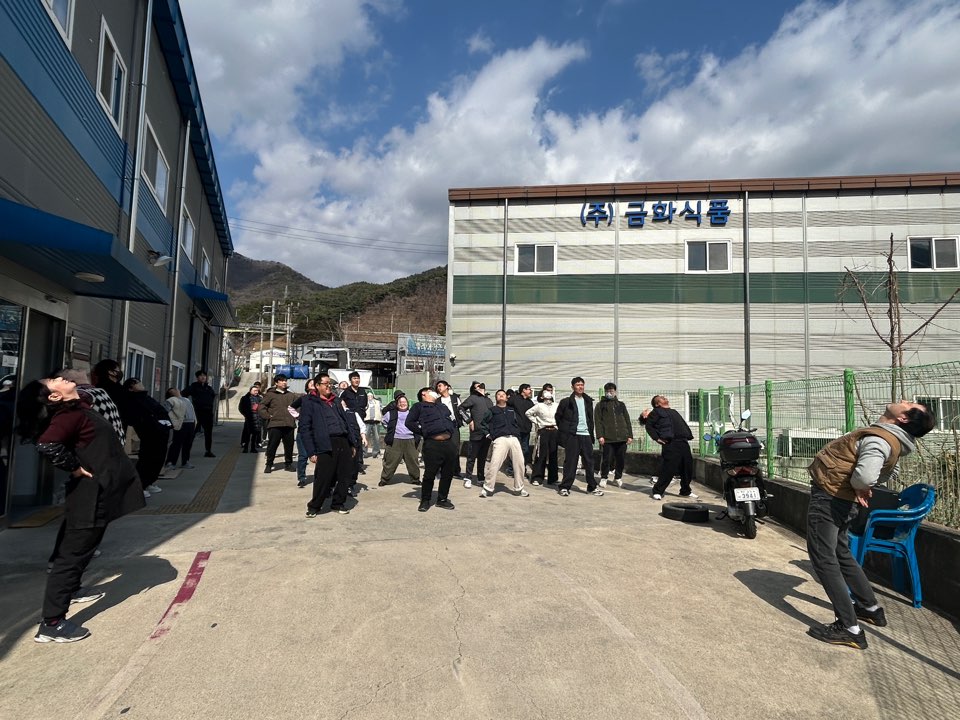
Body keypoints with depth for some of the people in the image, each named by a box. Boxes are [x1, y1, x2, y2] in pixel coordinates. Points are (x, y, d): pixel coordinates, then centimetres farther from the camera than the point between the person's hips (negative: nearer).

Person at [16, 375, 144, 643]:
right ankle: (51, 623, 3)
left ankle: (72, 590, 47)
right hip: (91, 494, -10)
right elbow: (47, 444, -33)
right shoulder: (71, 414, -20)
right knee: (74, 552, -4)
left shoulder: (78, 410, 9)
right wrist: (75, 468, -20)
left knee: (83, 547, 27)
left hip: (98, 492, 10)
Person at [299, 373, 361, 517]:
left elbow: (348, 421, 20)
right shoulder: (309, 402, 2)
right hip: (325, 445, -6)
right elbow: (305, 428, -4)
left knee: (345, 477, 7)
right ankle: (314, 507, 15)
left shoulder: (336, 401, 21)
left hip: (344, 443, 6)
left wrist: (354, 444, 12)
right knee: (324, 479, -5)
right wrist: (311, 452, -11)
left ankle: (338, 504, 24)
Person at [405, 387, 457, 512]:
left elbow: (452, 420, 33)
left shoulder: (442, 406, 29)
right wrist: (423, 432, -3)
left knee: (448, 474, 8)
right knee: (430, 474, -3)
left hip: (450, 443, 6)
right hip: (432, 444, -6)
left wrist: (452, 431, 14)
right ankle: (425, 500, 12)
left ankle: (442, 499, 21)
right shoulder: (419, 406, 10)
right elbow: (409, 422, 0)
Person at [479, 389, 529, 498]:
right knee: (494, 464, -16)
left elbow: (517, 424, 28)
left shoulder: (512, 410, 24)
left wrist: (517, 434, 15)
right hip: (500, 440, -4)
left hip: (514, 439, 4)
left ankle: (518, 488, 14)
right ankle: (487, 488, -5)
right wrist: (488, 435, 5)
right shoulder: (492, 410, 13)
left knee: (519, 463, -1)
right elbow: (483, 423, 13)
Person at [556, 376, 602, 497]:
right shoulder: (566, 402, -2)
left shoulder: (588, 401, 13)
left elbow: (591, 418, 18)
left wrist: (591, 432, 11)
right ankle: (565, 487, 6)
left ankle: (592, 487, 15)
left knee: (589, 462, 6)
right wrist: (564, 430, 5)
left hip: (586, 435, 4)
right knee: (570, 462, -2)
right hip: (572, 436, -4)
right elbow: (558, 417, 5)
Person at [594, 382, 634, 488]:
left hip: (622, 437, 3)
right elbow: (598, 421, 0)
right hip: (607, 438, -3)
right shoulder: (600, 405, 7)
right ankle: (603, 477, 16)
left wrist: (630, 435, 7)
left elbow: (627, 420, 15)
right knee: (606, 459, -2)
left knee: (620, 459, 6)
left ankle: (618, 477, 23)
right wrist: (600, 436, -11)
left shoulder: (621, 404, 17)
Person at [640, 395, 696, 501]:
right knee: (668, 469, -10)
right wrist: (657, 438, -6)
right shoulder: (656, 412, 5)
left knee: (687, 468, 10)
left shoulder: (674, 412, 28)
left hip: (683, 442, 8)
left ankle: (685, 491, 26)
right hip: (670, 444, -7)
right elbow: (648, 425, 0)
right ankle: (657, 491, 1)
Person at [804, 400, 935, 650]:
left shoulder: (879, 440, -23)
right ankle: (871, 608, 39)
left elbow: (865, 476, -41)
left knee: (824, 559, -2)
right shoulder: (895, 441, 7)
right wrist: (860, 489, 12)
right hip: (841, 502, 9)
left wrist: (857, 487, -16)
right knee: (842, 555, 25)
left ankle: (849, 629, 2)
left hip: (827, 497, -9)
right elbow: (888, 473, 28)